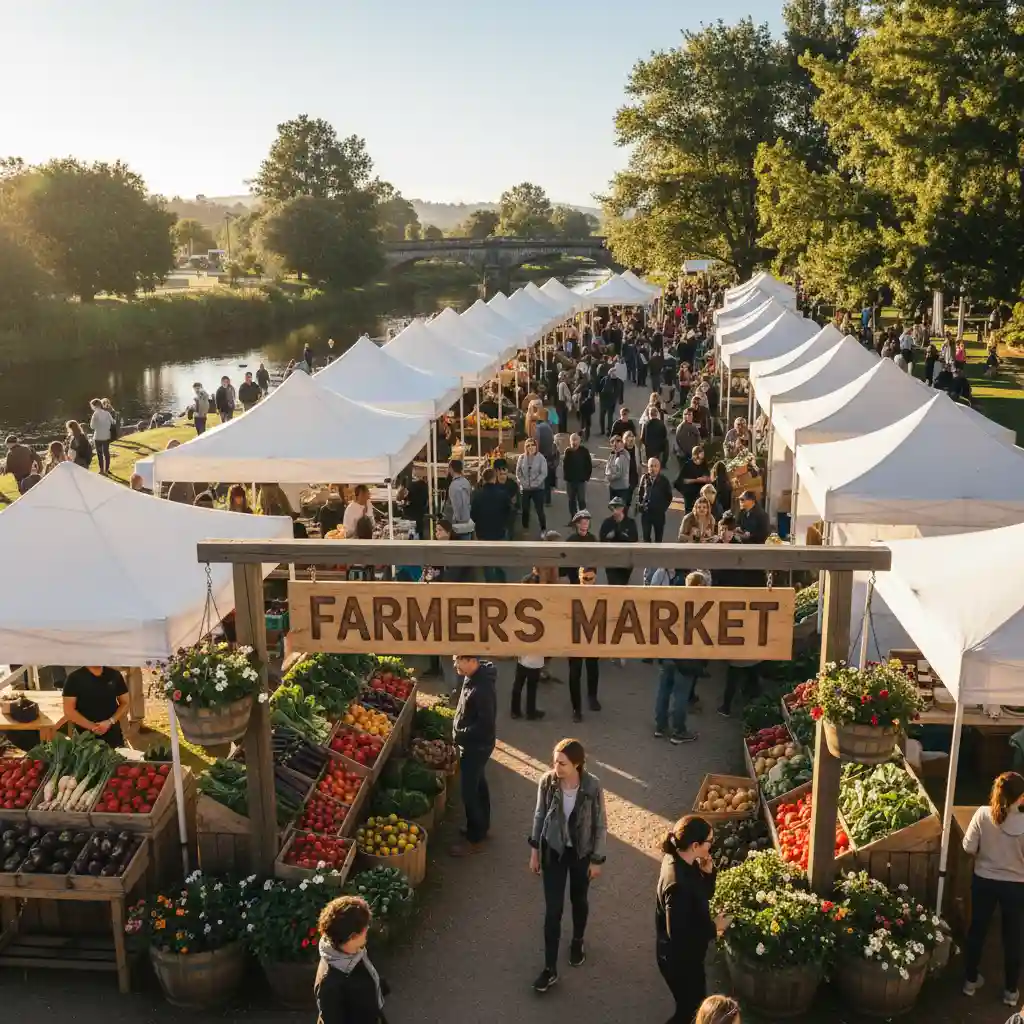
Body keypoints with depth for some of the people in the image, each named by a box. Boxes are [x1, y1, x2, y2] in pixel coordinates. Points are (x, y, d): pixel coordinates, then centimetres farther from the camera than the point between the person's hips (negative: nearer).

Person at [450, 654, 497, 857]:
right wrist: (460, 731, 8)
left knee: (469, 792, 1)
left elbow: (486, 723, -28)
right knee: (478, 785, 23)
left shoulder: (482, 688, -30)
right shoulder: (473, 677, 0)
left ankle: (475, 840, 14)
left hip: (477, 746, -10)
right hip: (474, 744, 10)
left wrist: (461, 735, -19)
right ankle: (482, 826, 40)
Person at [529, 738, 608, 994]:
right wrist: (535, 850, 2)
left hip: (582, 852, 0)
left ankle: (577, 942, 51)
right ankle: (550, 969, 17)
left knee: (579, 900, 22)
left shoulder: (592, 786, -23)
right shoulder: (547, 781, -19)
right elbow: (539, 816, -3)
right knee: (553, 909, 4)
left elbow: (600, 824, -11)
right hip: (553, 850, 1)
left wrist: (597, 859, -6)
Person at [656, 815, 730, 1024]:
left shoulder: (683, 862, -8)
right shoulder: (678, 884, -36)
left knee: (694, 1001, 28)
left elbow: (704, 896, 6)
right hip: (679, 958, -9)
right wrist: (714, 927, -20)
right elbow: (677, 934, -32)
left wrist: (707, 872, -13)